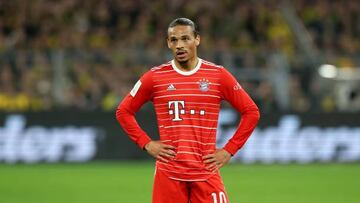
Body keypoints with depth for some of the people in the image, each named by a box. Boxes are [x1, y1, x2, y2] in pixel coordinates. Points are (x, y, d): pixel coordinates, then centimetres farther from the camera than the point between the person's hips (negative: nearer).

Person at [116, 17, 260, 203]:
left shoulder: (218, 75, 4)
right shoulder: (154, 77, 4)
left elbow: (251, 112, 8)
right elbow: (123, 111, 12)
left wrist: (229, 150, 1)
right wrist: (147, 144, 2)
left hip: (206, 172, 0)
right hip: (168, 172, 0)